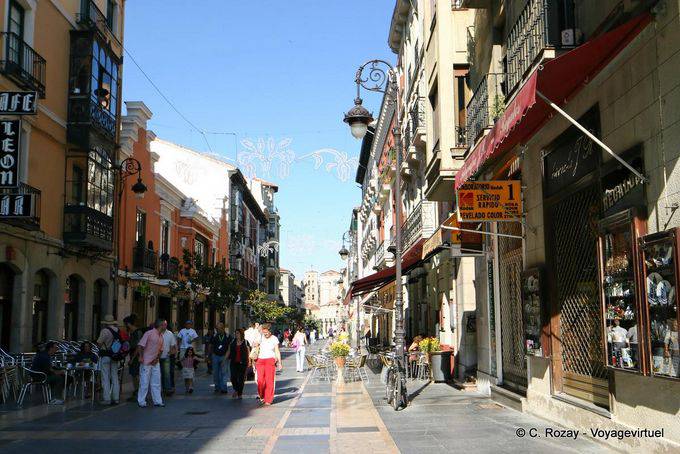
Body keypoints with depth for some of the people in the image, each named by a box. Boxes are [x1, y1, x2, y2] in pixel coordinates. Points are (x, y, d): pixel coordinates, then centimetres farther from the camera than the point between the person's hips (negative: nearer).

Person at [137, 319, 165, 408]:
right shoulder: (149, 333, -12)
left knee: (156, 383, 9)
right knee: (144, 383, -1)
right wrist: (141, 357, -20)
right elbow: (140, 345, -14)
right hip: (146, 362, -7)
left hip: (155, 363, 7)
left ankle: (157, 401, 15)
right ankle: (141, 402, 9)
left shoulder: (161, 336, 12)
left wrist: (157, 358, 3)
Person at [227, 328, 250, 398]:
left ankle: (240, 393, 13)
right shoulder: (233, 342, 10)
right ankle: (236, 390, 19)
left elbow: (248, 352, 5)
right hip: (234, 363, 2)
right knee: (233, 377, -7)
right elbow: (229, 352, 13)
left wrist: (249, 361, -2)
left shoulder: (245, 342, 3)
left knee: (241, 378, 1)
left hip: (242, 363, -2)